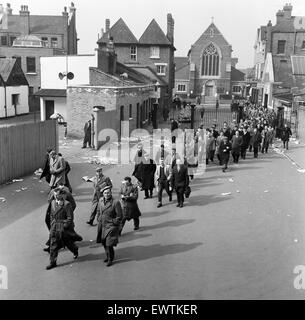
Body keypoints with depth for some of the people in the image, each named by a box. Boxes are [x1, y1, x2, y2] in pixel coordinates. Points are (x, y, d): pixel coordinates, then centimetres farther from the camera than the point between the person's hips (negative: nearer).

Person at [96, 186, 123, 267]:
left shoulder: (115, 202, -17)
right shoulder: (101, 200, 1)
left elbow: (120, 216, -11)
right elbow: (98, 211, 19)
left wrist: (114, 223, -9)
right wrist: (99, 219, 13)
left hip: (111, 226, -6)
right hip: (102, 226, 6)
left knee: (109, 244, -6)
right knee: (104, 242, 15)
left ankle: (110, 259, 14)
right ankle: (108, 256, 36)